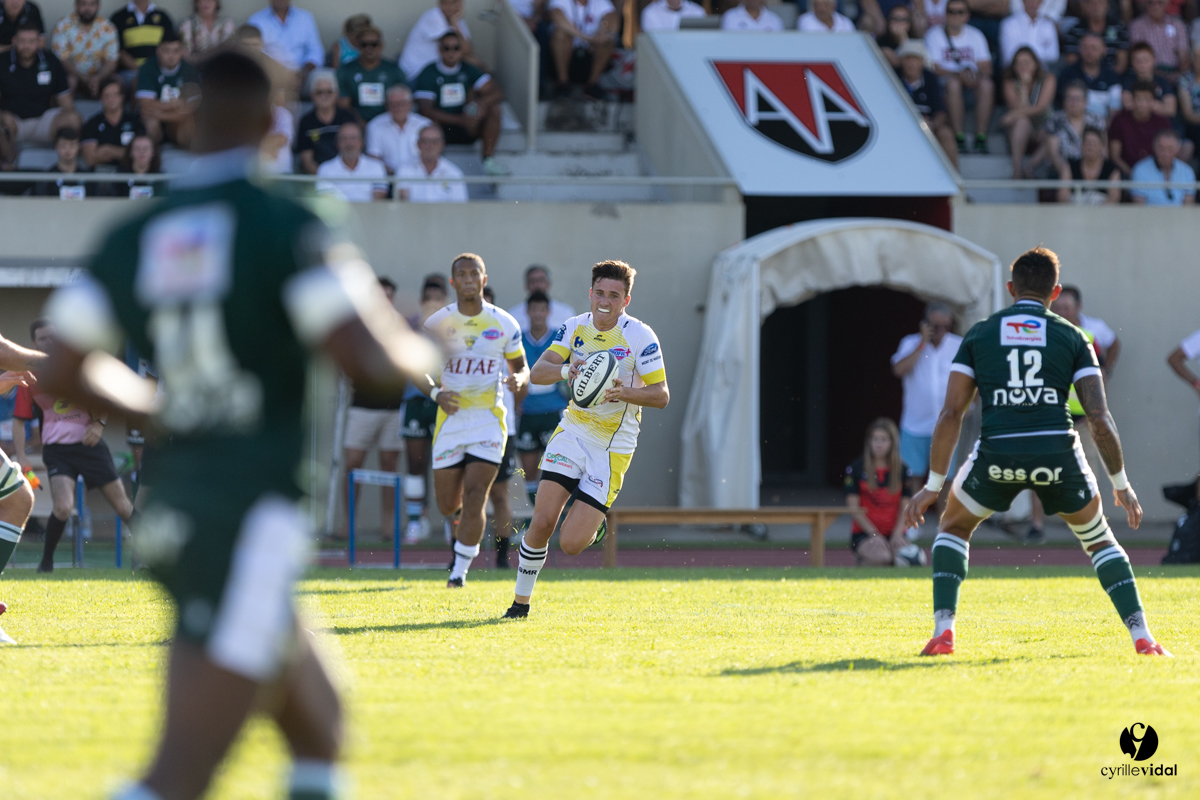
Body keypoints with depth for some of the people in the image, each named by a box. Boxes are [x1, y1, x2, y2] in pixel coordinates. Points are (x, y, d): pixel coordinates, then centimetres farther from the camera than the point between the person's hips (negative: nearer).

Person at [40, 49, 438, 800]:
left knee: (320, 730, 22)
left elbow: (66, 373, 14)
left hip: (171, 513, 8)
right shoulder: (287, 229, -9)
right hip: (250, 518, -8)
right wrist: (419, 352, 7)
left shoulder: (133, 237, 9)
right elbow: (368, 360, -16)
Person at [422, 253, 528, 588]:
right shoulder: (437, 323, 1)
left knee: (474, 497, -13)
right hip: (451, 419, 1)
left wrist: (518, 379, -13)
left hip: (489, 419, -1)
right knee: (448, 506, 4)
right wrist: (436, 393, -11)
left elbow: (520, 366, 12)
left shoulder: (504, 324, 2)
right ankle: (461, 533, 39)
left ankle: (460, 568, -5)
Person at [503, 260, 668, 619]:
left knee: (570, 543, -11)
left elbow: (661, 395, -11)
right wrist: (566, 370, -30)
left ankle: (594, 526, 26)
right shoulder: (575, 327, 0)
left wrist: (626, 392, -30)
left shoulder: (640, 336, -12)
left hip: (613, 447, -3)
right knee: (542, 523, -12)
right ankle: (520, 602, 6)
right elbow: (537, 372, -8)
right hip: (573, 431, 3)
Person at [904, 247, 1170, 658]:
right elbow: (1099, 417, 4)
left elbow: (951, 413, 7)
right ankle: (1141, 636, 10)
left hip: (997, 454, 0)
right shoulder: (1071, 337, 12)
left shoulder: (978, 334, 14)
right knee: (1098, 539, 23)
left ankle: (943, 629, 10)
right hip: (1057, 453, 0)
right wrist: (1121, 483, 14)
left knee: (954, 527, 27)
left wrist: (933, 486, 12)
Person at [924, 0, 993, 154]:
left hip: (972, 83, 2)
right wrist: (958, 75, -24)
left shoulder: (975, 36, 14)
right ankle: (959, 140, -37)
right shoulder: (934, 35, 5)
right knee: (953, 84, -37)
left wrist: (974, 74, -18)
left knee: (986, 84, -31)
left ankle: (981, 139, -32)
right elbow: (935, 68, -8)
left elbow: (986, 67, 6)